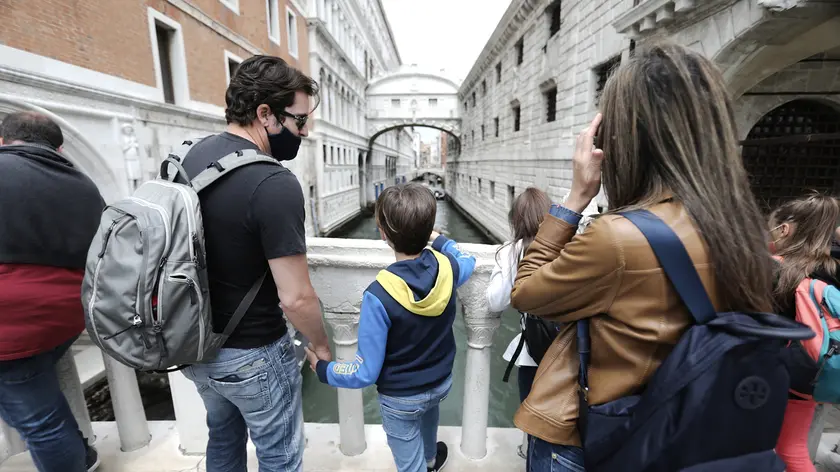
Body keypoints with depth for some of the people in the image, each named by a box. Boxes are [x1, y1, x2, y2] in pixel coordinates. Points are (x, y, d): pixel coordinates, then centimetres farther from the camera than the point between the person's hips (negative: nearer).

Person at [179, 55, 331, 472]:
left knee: (223, 438, 31)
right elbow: (296, 298, -27)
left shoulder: (193, 156, -2)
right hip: (250, 354, -7)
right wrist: (322, 347, -7)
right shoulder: (274, 184, -28)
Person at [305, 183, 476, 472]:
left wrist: (322, 368, -11)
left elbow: (366, 373, -26)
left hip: (400, 398, -5)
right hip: (442, 382, 6)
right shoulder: (447, 267, -21)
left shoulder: (379, 296, -35)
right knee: (428, 409, 39)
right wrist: (440, 241, 16)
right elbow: (468, 262, 6)